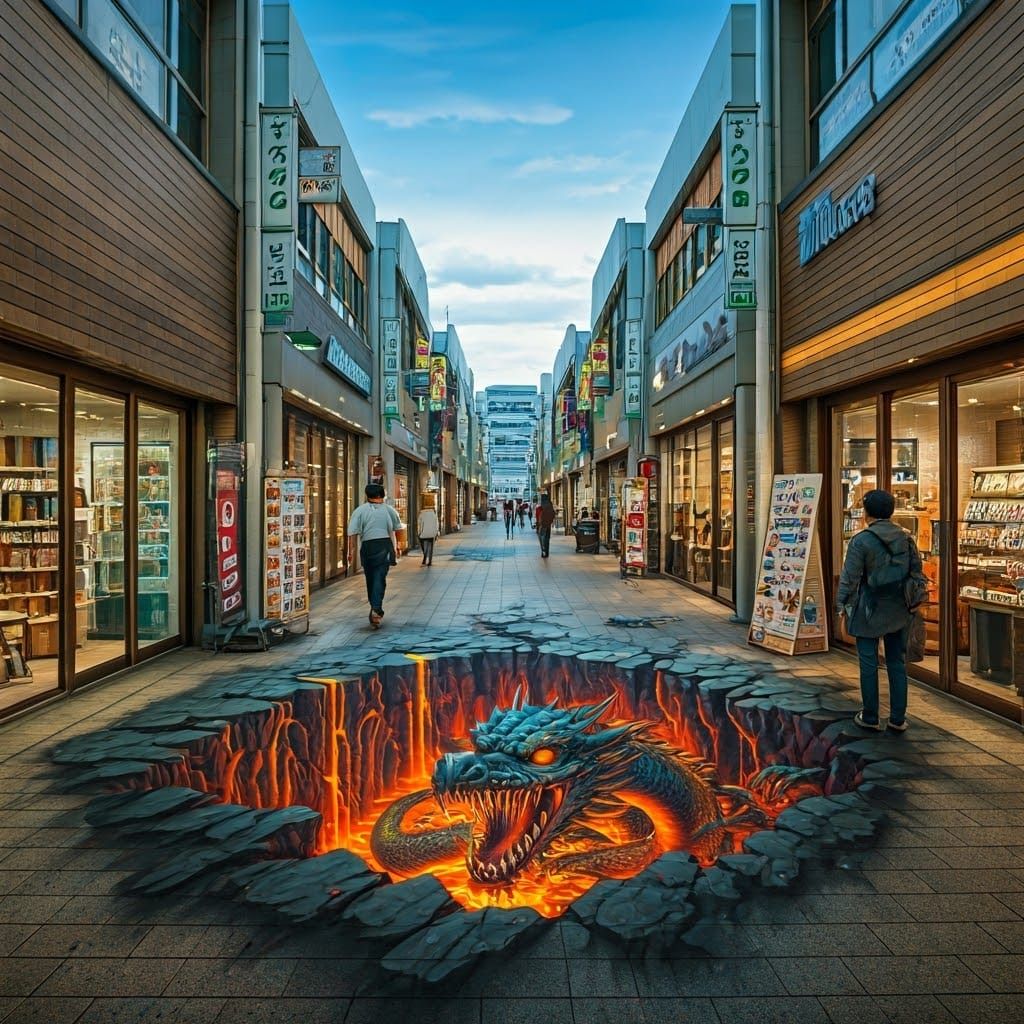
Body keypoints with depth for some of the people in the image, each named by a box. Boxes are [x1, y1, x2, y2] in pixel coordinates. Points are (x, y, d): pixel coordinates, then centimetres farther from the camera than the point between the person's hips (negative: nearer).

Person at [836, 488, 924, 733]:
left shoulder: (861, 541, -13)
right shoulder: (907, 539, 4)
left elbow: (849, 577, -12)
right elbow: (917, 574, 9)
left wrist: (843, 605, -2)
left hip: (869, 613, -5)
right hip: (899, 613, 5)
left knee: (868, 664, 5)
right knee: (897, 663, 13)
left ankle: (870, 717, 14)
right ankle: (898, 719, 19)